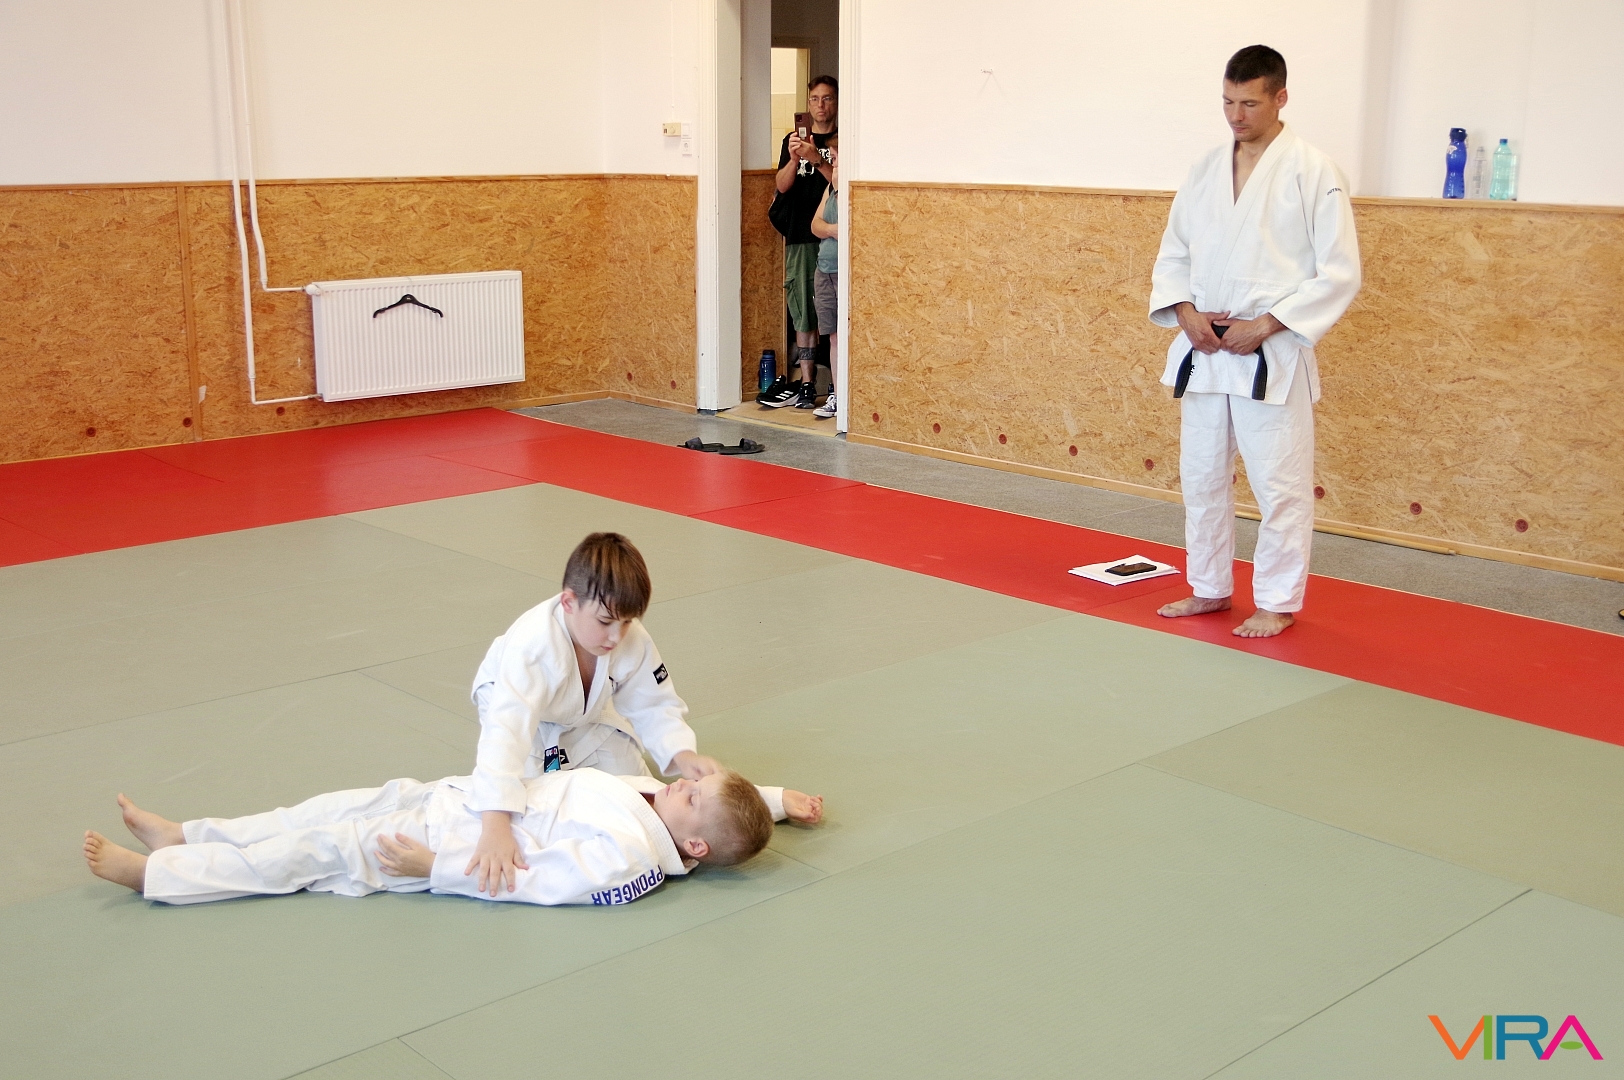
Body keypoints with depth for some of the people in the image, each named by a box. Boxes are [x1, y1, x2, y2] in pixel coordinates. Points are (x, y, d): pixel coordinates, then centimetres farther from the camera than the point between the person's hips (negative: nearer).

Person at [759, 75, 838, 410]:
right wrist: (794, 159, -11)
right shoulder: (793, 140, 16)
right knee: (803, 313, 3)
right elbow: (782, 185, 7)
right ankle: (806, 384, 8)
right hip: (800, 236, 4)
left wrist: (817, 160, -18)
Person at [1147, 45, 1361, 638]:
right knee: (1201, 475, 14)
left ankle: (1278, 602, 15)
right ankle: (1210, 588, 29)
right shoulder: (1206, 171, 8)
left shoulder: (1313, 172, -8)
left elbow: (1339, 274, -11)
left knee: (1279, 483, 0)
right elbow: (1173, 254, 13)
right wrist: (1187, 313, -5)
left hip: (1272, 354, -6)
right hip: (1202, 350, 6)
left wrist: (1264, 326, -16)